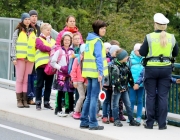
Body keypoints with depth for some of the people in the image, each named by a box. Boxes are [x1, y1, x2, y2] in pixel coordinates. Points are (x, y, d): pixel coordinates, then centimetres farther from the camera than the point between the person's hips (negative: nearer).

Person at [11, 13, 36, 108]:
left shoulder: (34, 31, 15)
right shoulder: (18, 31, 5)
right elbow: (14, 45, 2)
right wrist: (14, 57, -6)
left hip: (30, 59, 3)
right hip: (20, 58, -2)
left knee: (26, 80, 2)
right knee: (19, 79, -1)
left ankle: (25, 100, 6)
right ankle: (19, 100, 1)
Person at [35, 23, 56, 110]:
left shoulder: (53, 41, 20)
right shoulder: (39, 39, 3)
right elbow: (42, 47, -15)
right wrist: (51, 48, -10)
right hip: (41, 65, -5)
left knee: (48, 85, 9)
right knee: (40, 85, -1)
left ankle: (46, 103, 15)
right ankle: (38, 103, 2)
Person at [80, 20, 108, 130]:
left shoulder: (89, 40, 17)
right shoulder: (97, 41, -10)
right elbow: (98, 58, -17)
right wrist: (100, 72, -21)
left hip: (90, 72, 9)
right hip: (96, 72, -9)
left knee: (89, 97, 14)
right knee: (94, 98, -7)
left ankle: (84, 121, 17)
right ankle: (93, 123, -5)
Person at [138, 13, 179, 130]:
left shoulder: (149, 37, -7)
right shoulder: (171, 38, 1)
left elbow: (142, 52, -4)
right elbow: (175, 53, 11)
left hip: (151, 68, -2)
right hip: (166, 68, 2)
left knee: (151, 96, 6)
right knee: (163, 97, 4)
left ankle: (150, 123, 7)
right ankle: (162, 124, 3)